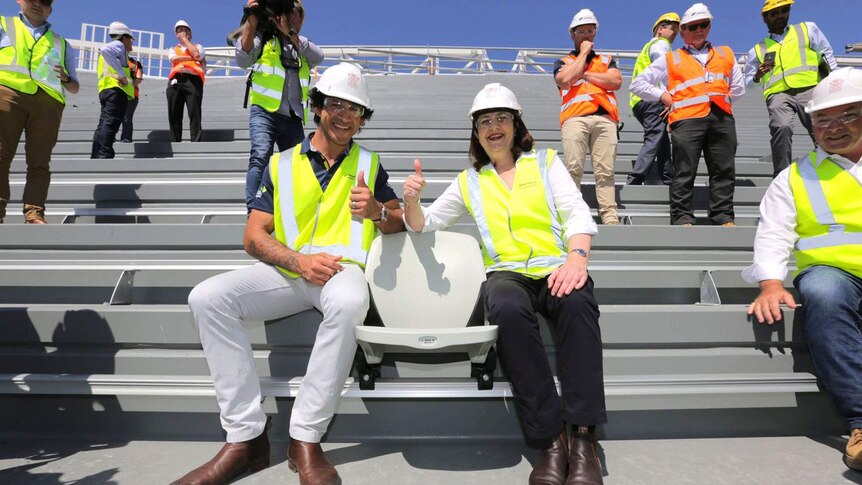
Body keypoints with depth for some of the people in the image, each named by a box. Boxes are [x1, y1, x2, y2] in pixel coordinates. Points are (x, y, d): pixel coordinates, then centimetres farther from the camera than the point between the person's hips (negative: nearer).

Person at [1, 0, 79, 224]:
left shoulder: (62, 44, 29)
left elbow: (75, 87, 27)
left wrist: (66, 79, 4)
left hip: (48, 101, 1)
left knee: (39, 161, -8)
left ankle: (35, 213, -15)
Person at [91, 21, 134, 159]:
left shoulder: (115, 47, 33)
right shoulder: (119, 45, 4)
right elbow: (106, 50, -19)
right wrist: (122, 75, -20)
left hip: (106, 89, 9)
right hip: (116, 89, -9)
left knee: (104, 124, 8)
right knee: (110, 123, -18)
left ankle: (96, 157, 6)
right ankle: (104, 156, -27)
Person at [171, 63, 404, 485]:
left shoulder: (369, 164, 13)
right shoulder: (282, 164, 12)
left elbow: (399, 223, 13)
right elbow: (254, 236, 5)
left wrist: (376, 210, -10)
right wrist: (300, 261, -14)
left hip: (341, 269, -2)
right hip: (286, 270, 2)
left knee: (349, 301, -38)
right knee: (207, 297, -23)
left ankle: (305, 439, -26)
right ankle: (246, 437, -19)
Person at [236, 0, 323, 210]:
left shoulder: (303, 45, 21)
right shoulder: (263, 37, 12)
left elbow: (318, 57, -3)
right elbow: (243, 60, -6)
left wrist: (289, 32, -9)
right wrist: (251, 22, -11)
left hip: (293, 119, 4)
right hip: (264, 112, -4)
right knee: (260, 157, -24)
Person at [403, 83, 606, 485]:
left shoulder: (546, 162, 18)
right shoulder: (469, 181, 21)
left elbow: (578, 213, 4)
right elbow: (423, 225, 21)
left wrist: (577, 256, -18)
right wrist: (411, 200, -4)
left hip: (556, 269, 0)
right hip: (507, 272, 0)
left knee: (578, 302, -37)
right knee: (507, 309, -37)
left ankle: (582, 437, -30)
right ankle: (551, 439, -29)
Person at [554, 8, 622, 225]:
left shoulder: (606, 60, 30)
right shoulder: (563, 62, 25)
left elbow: (616, 81, 8)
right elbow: (565, 80, 0)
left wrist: (584, 74, 7)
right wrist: (583, 53, 10)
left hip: (605, 118, 2)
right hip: (575, 118, -1)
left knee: (605, 171, -7)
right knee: (573, 169, -15)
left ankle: (610, 217, -12)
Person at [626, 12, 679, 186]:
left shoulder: (649, 46, 33)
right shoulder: (661, 43, 4)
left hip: (638, 101, 10)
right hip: (652, 99, -10)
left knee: (663, 141, 13)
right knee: (654, 141, -17)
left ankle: (668, 181, 11)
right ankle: (635, 181, -28)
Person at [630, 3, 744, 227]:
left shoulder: (726, 54, 27)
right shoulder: (670, 59, 19)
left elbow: (738, 87, 28)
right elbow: (638, 84, 14)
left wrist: (723, 98, 14)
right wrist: (663, 96, 5)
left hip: (722, 118, 3)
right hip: (687, 118, -3)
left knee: (724, 170, 0)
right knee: (684, 171, -8)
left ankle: (724, 216, 4)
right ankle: (682, 217, -7)